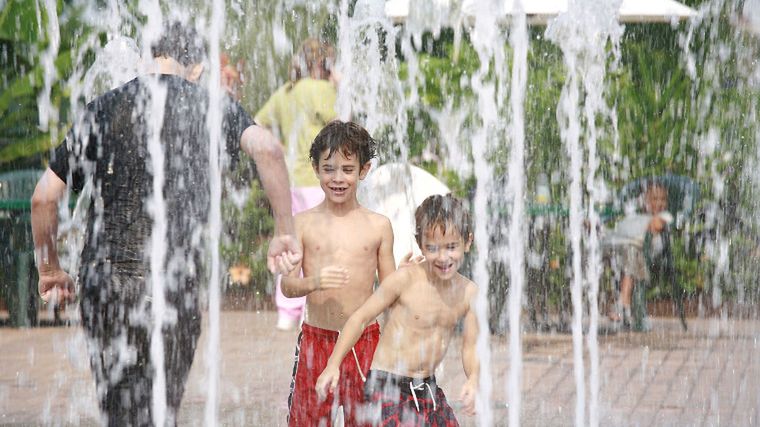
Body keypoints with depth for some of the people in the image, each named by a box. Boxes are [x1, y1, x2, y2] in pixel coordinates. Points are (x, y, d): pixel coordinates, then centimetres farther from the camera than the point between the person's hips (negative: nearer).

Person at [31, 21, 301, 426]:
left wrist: (49, 270, 20)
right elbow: (267, 147, -14)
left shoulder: (104, 108, 10)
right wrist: (284, 230, -6)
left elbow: (43, 197, 8)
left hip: (104, 276, 2)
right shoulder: (209, 104, 5)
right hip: (176, 283, -1)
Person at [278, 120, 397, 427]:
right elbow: (287, 286, -3)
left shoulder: (378, 225, 4)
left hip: (364, 341, 0)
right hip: (316, 340, 0)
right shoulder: (304, 223, 2)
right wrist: (314, 282, -24)